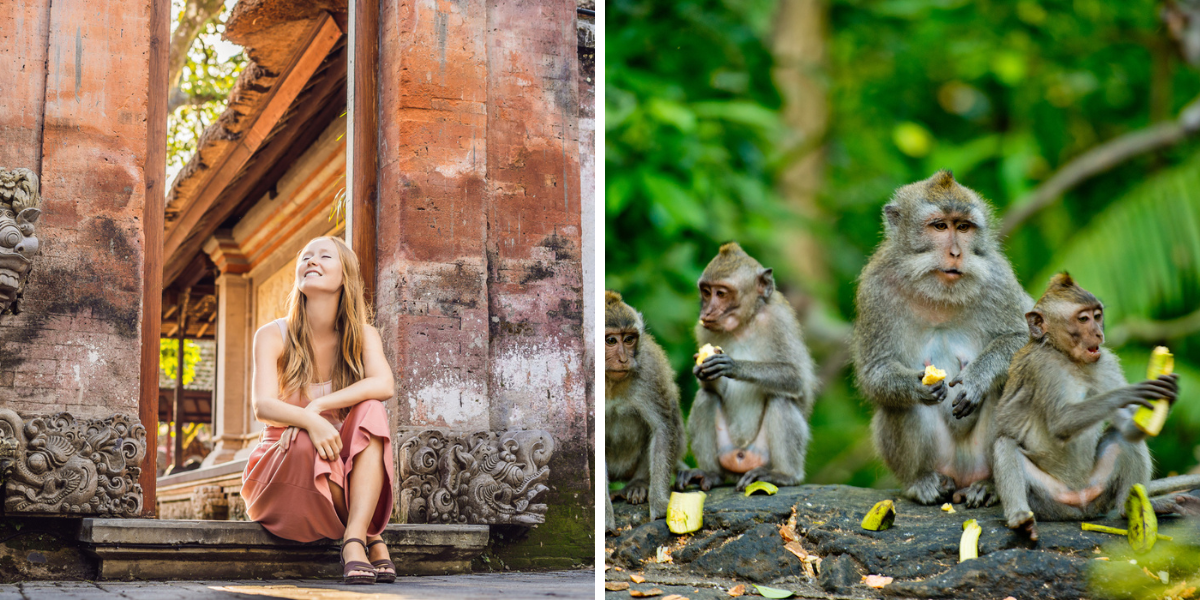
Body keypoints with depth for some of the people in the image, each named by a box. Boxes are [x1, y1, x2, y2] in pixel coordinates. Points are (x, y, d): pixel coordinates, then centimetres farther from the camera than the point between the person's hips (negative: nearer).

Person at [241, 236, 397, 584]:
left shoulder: (363, 336, 1)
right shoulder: (273, 336, -5)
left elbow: (384, 385, -20)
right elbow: (262, 406, -21)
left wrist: (318, 405, -31)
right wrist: (308, 421, -42)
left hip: (344, 473, 2)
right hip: (282, 472, -2)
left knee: (370, 411, -26)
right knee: (307, 444, -36)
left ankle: (354, 541, -37)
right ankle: (373, 539, -17)